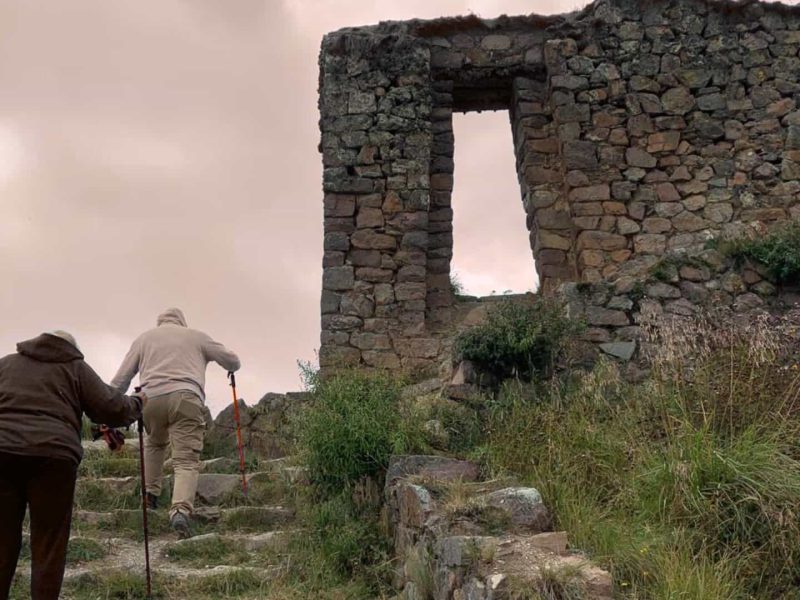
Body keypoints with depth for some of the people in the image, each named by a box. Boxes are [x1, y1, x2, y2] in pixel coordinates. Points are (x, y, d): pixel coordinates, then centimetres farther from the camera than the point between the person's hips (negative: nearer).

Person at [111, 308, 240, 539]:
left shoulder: (144, 338, 24)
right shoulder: (196, 336, 22)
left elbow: (120, 380, 17)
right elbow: (232, 361, 27)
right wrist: (231, 369, 50)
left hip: (150, 399, 2)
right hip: (185, 398, -2)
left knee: (154, 443, 31)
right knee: (186, 461, -6)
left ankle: (150, 493, 23)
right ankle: (181, 510, -27)